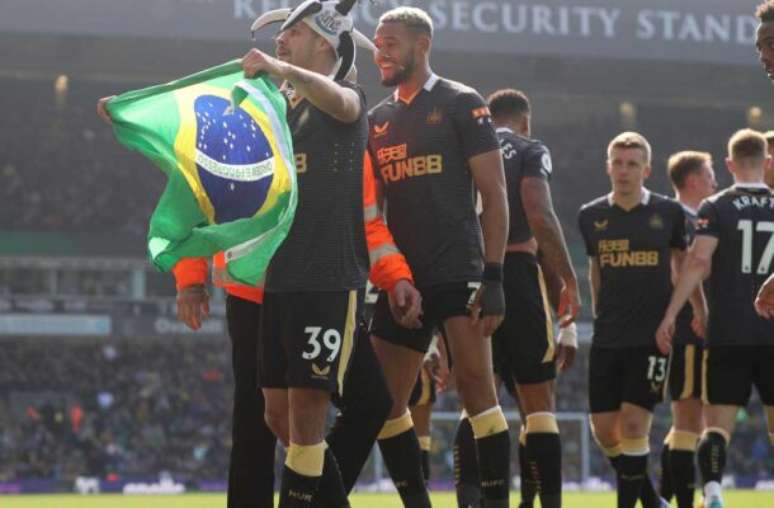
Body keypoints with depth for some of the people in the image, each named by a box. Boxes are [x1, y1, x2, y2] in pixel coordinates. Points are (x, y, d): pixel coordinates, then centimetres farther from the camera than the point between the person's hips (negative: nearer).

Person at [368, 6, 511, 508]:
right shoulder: (378, 120, 16)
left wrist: (493, 277, -13)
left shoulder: (461, 104, 0)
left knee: (476, 385, -12)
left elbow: (494, 195, -5)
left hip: (457, 274, -6)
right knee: (385, 401, 4)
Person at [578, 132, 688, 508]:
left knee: (633, 422, -13)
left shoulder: (669, 213, -1)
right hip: (607, 337, 4)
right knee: (603, 429, 3)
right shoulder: (591, 216, 6)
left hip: (653, 336, -4)